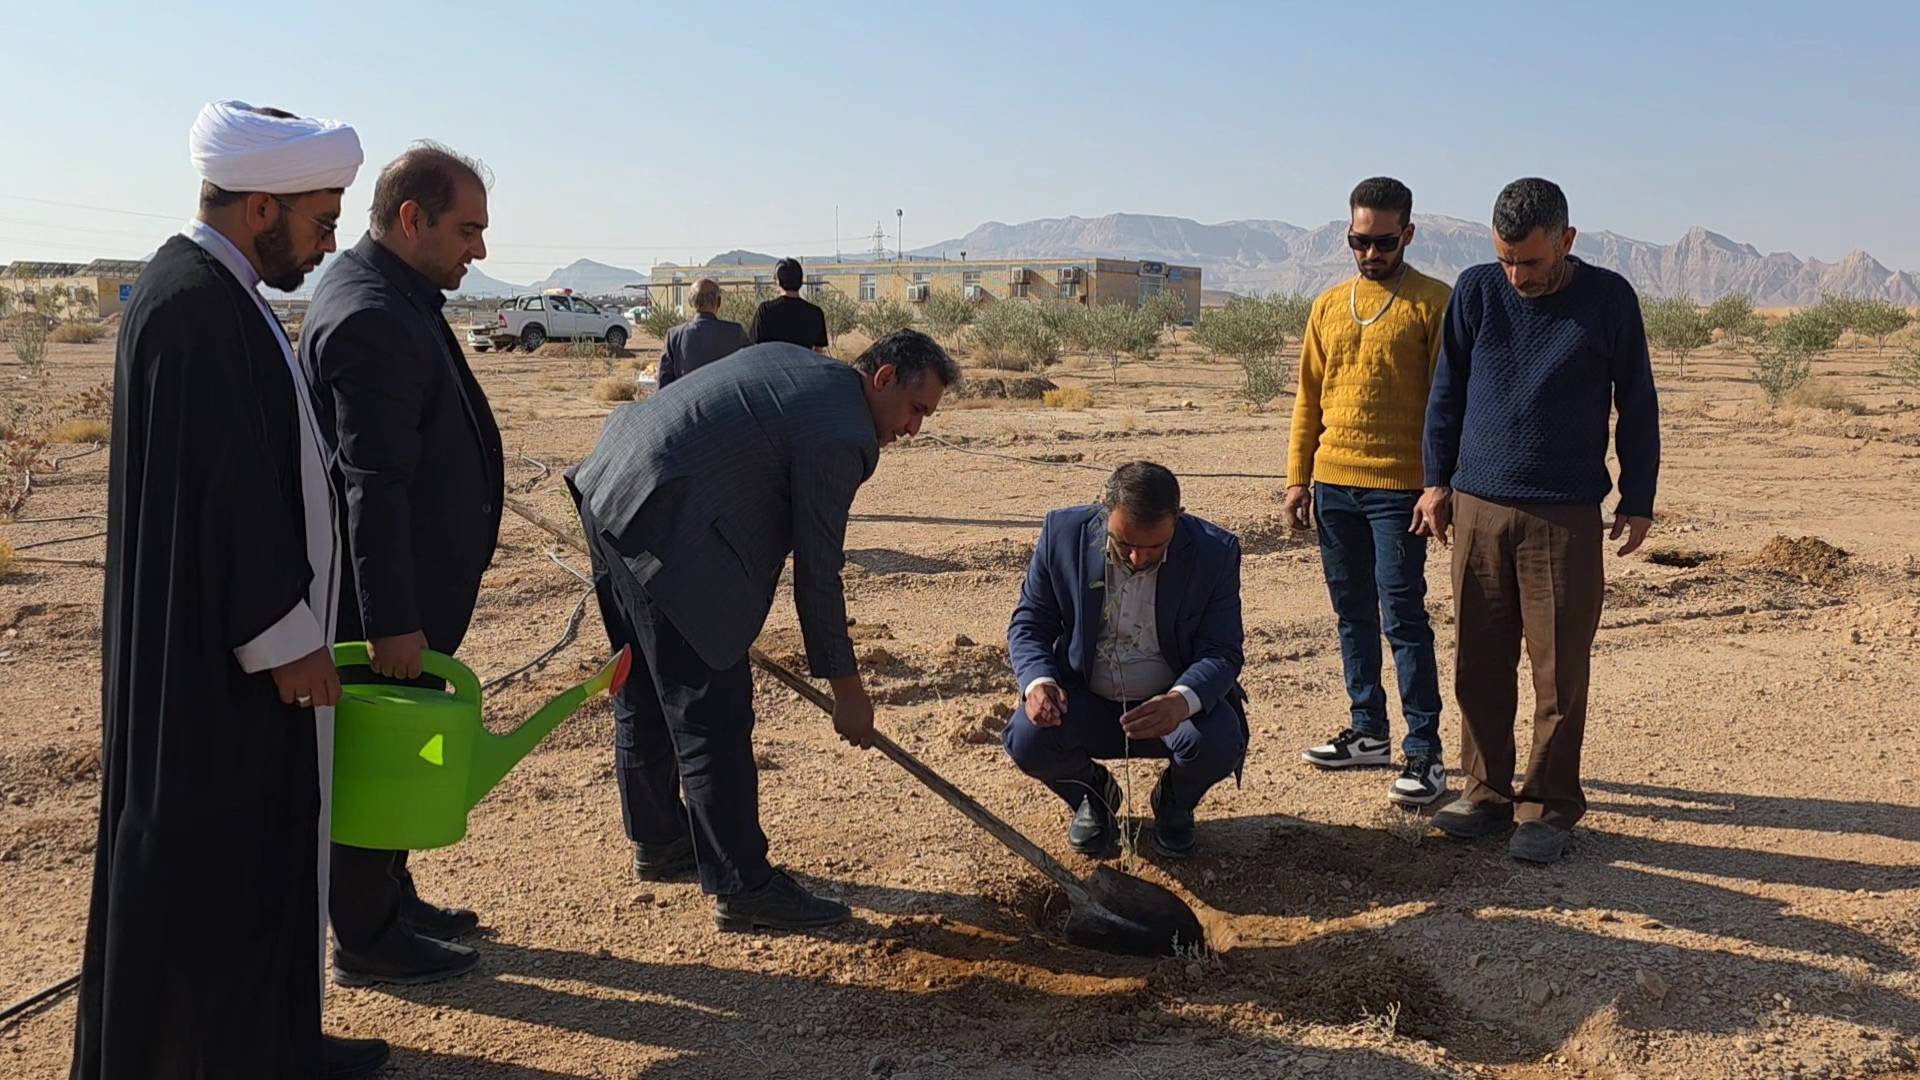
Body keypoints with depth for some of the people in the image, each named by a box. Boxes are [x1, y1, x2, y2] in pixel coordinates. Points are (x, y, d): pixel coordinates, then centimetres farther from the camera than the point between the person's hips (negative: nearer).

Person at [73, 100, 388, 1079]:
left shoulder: (215, 290, 11)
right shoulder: (195, 307, -20)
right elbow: (224, 490, -23)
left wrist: (291, 621, 18)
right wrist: (284, 637, -18)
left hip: (230, 641, 10)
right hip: (217, 653, -10)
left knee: (263, 845, 17)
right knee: (208, 861, 2)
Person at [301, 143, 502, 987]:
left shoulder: (394, 298, 11)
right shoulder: (371, 318, -22)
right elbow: (374, 482, -26)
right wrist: (392, 621, -25)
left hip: (408, 581, 10)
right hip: (386, 592, -10)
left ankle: (392, 902, 35)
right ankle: (368, 941, 17)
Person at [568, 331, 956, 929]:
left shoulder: (795, 362, 16)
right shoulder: (839, 434, -12)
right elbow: (817, 573, -10)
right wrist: (847, 688, -1)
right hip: (664, 527, -11)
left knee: (645, 694, 21)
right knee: (714, 714, -4)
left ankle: (657, 841, 37)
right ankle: (743, 888, 4)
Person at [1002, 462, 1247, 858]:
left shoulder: (1215, 552, -15)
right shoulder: (1064, 533, -13)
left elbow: (1223, 651, -15)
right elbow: (1029, 623, -3)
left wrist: (1183, 700, -38)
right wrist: (1038, 681, -25)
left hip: (1171, 702, 0)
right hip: (1084, 700, 1)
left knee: (1220, 743, -31)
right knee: (1028, 740, -28)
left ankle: (1174, 804, 10)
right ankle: (1093, 794, 11)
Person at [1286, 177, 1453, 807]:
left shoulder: (1434, 303, -3)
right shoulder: (1329, 306, 13)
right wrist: (1298, 478, 10)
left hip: (1398, 488, -6)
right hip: (1333, 483, 6)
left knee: (1402, 619, -6)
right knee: (1353, 615, 12)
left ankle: (1424, 752, 2)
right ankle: (1368, 731, 24)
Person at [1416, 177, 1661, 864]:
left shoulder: (1608, 299, 0)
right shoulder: (1476, 291, 4)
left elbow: (1637, 406, 6)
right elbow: (1446, 392, 12)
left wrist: (1637, 499, 6)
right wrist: (1437, 481, 9)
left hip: (1566, 516, -2)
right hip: (1478, 506, 2)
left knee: (1560, 668, 0)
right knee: (1479, 663, 6)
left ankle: (1549, 805, 12)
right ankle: (1487, 792, 19)